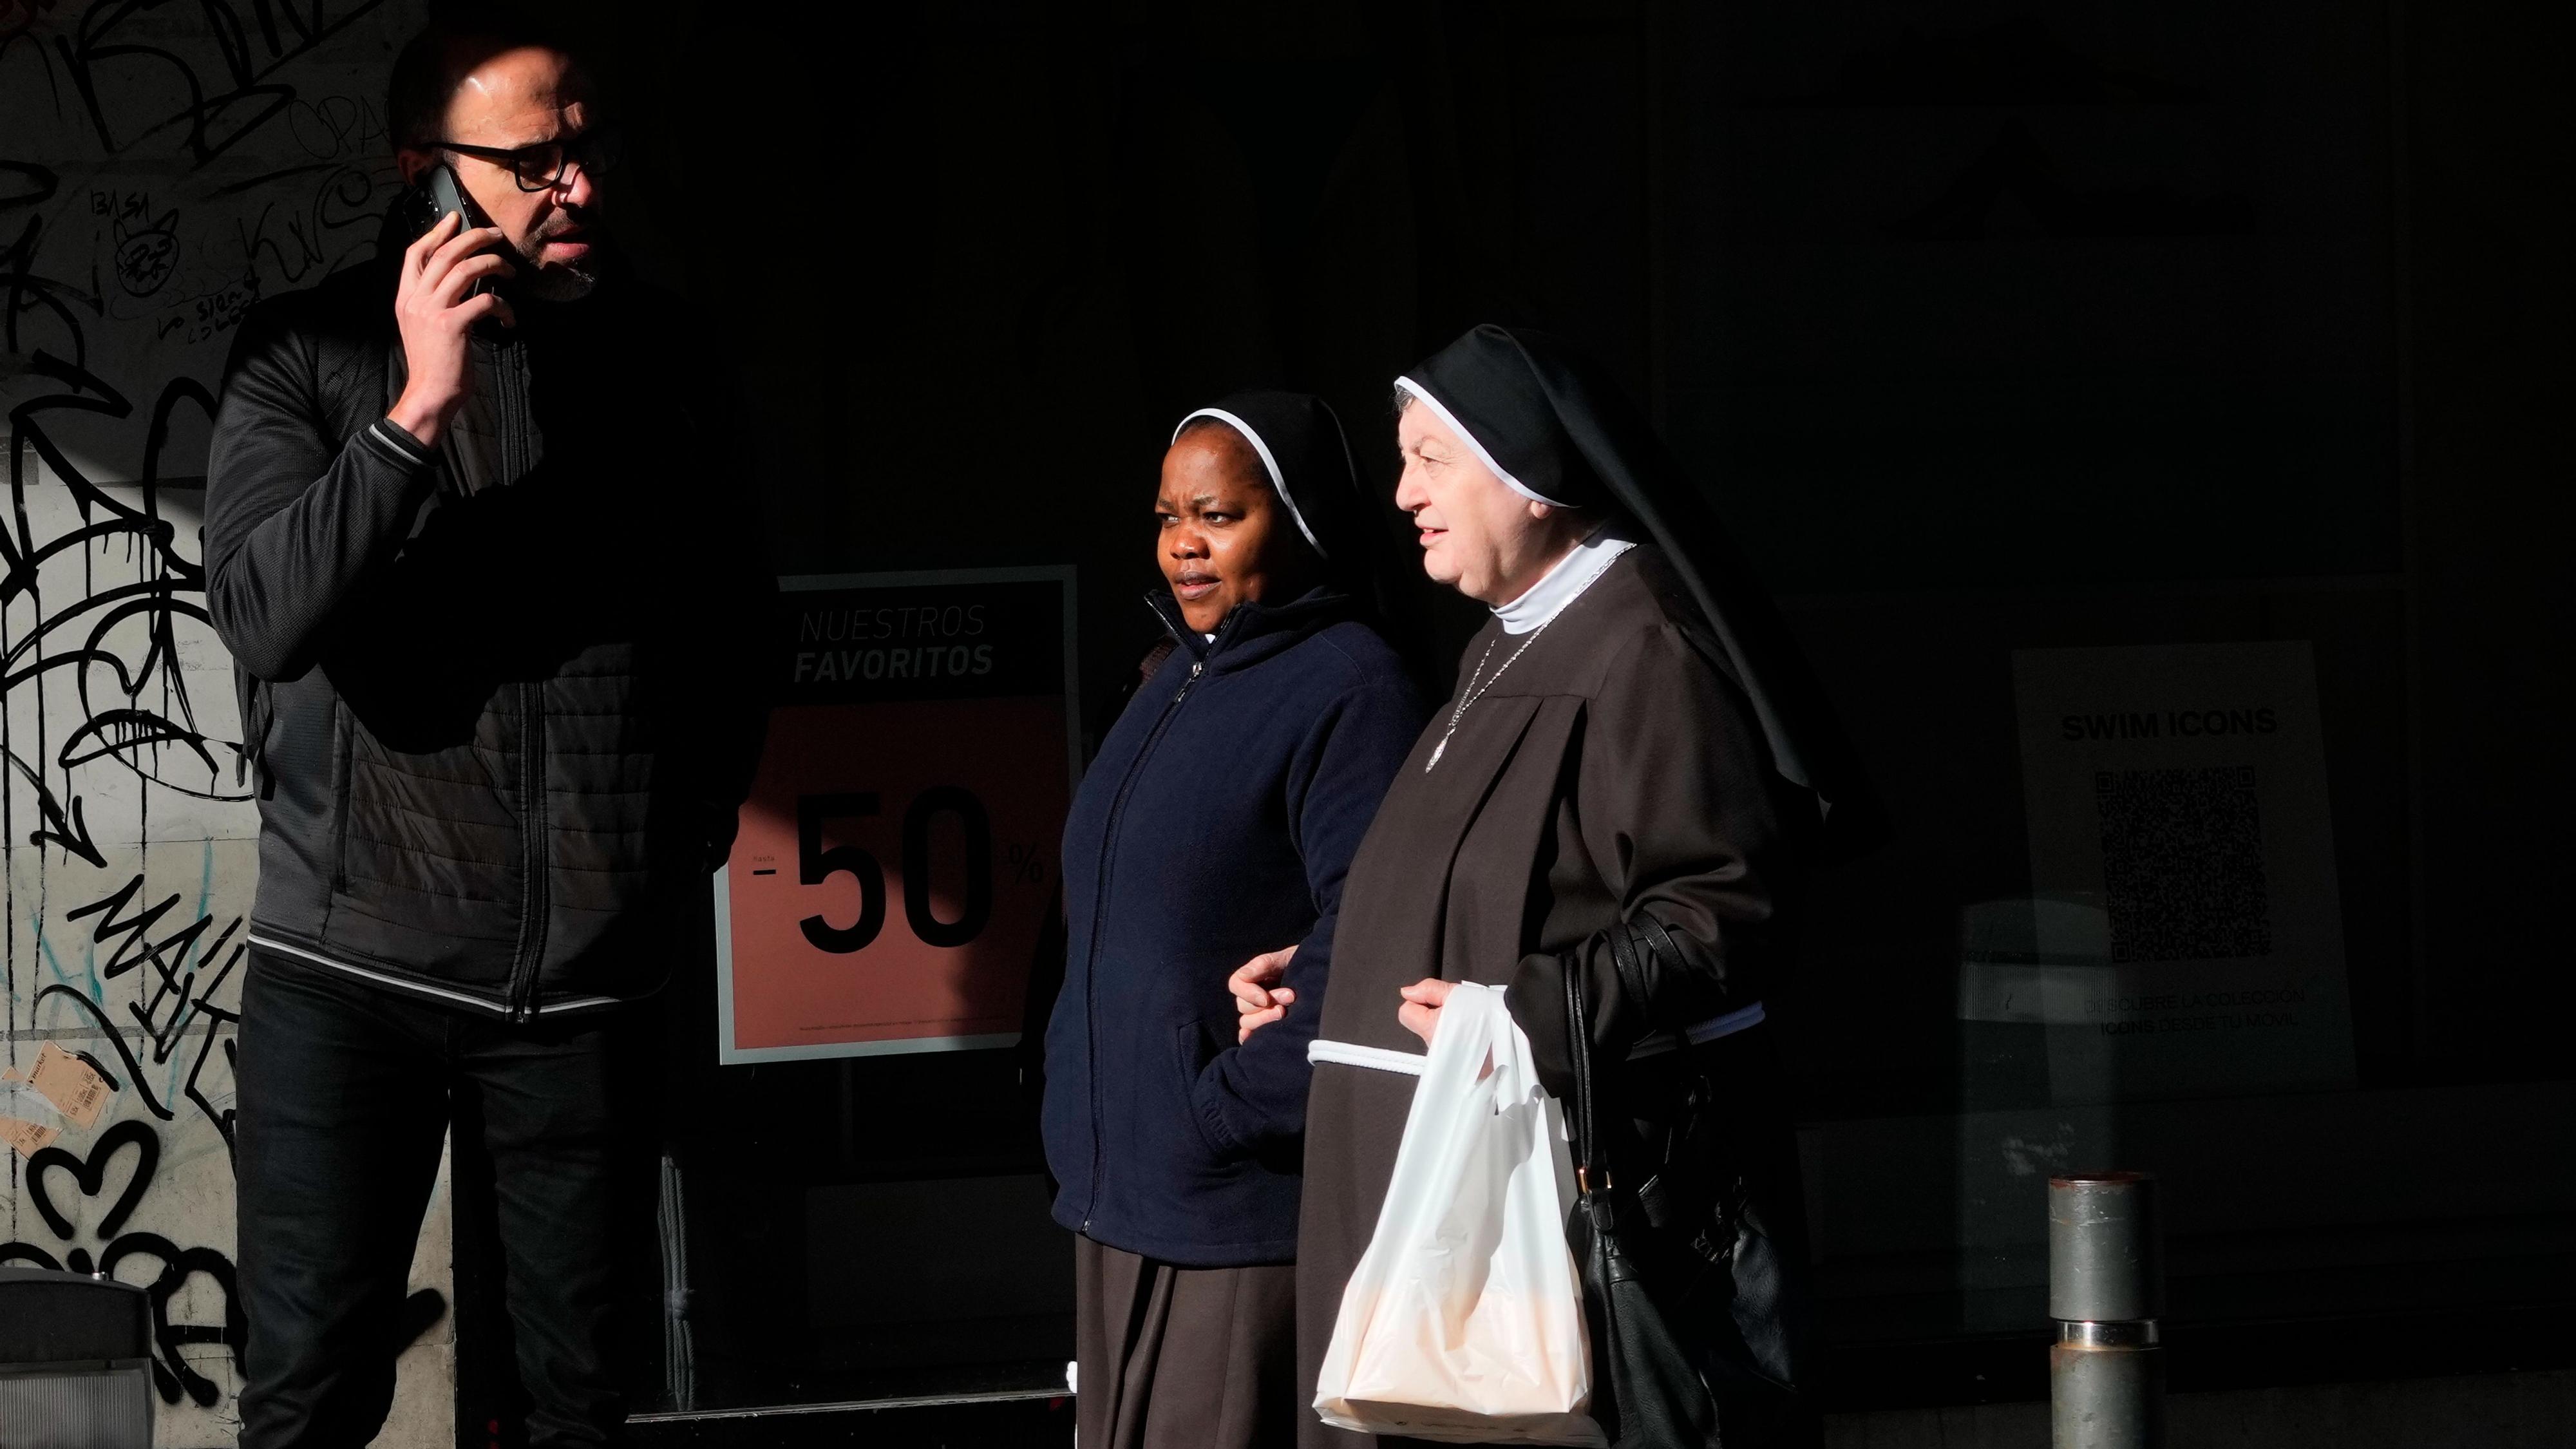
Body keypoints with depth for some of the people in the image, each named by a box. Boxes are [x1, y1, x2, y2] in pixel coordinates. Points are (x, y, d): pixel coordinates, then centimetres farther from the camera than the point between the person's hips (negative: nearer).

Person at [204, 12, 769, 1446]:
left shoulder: (656, 352, 6)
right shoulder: (309, 353, -3)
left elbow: (733, 613, 19)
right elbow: (265, 617, -17)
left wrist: (695, 831, 14)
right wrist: (419, 408, -23)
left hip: (588, 976, 3)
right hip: (355, 964, -3)